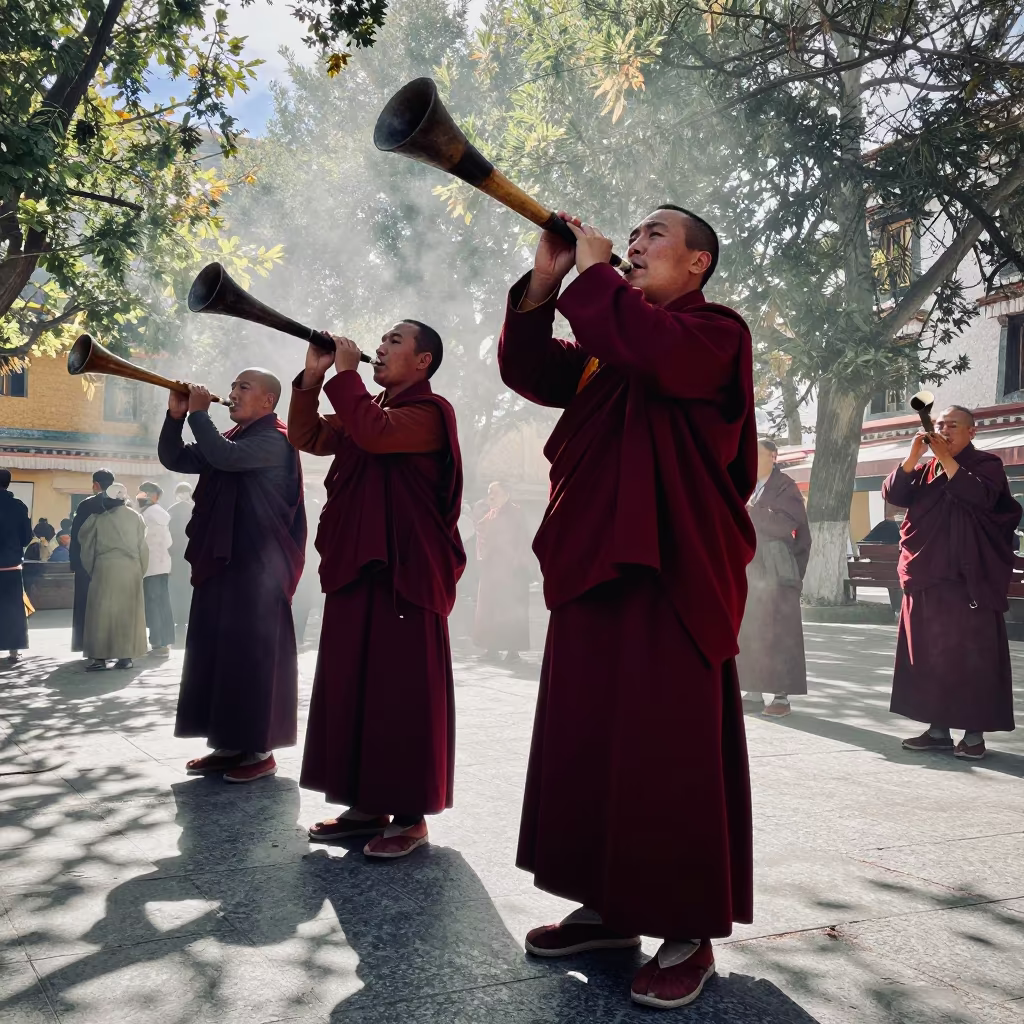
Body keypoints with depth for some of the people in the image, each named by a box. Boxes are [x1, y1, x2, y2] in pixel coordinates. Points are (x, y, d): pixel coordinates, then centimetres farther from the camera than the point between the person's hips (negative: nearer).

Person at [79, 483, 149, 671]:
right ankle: (126, 656, 8)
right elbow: (143, 547, 5)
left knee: (103, 612, 2)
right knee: (128, 612, 8)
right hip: (131, 570, 2)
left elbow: (87, 547, 6)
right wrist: (140, 571, 14)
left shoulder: (98, 519, -2)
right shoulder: (136, 517, 2)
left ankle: (101, 657, -1)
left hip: (106, 569, -2)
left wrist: (90, 570, 19)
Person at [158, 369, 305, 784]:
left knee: (253, 652, -8)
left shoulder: (273, 439, -8)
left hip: (258, 564, -9)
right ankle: (228, 744, 18)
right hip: (220, 559, 9)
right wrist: (176, 415, 1)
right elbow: (173, 459, 17)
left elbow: (227, 458, -25)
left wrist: (199, 413, -13)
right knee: (215, 649, 10)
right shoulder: (228, 439, 21)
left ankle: (259, 749, -2)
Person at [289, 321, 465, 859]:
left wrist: (345, 374, -11)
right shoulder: (367, 410, 21)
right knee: (351, 685, 9)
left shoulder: (430, 411, -5)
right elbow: (307, 438, 17)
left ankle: (410, 814, 1)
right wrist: (313, 376, 5)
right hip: (355, 566, 9)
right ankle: (366, 804, 17)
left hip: (407, 571, -9)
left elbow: (376, 433, -23)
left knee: (402, 690, -6)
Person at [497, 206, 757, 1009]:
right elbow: (530, 370, 10)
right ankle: (611, 907, 22)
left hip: (677, 571, -8)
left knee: (672, 752, -6)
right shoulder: (608, 348, 21)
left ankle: (689, 933, 6)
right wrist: (545, 282, -2)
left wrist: (593, 272, -11)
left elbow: (654, 351, -23)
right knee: (585, 740, 10)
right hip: (596, 562, 8)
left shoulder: (716, 332, -2)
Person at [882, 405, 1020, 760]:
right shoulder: (924, 471, 16)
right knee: (930, 656, 7)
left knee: (970, 655, -5)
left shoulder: (986, 465, 0)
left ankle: (974, 732, 1)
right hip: (925, 578, 6)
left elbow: (979, 496, -20)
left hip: (968, 580, -6)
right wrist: (913, 455, -8)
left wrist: (946, 458, -17)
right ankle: (938, 728, 14)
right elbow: (892, 494, 2)